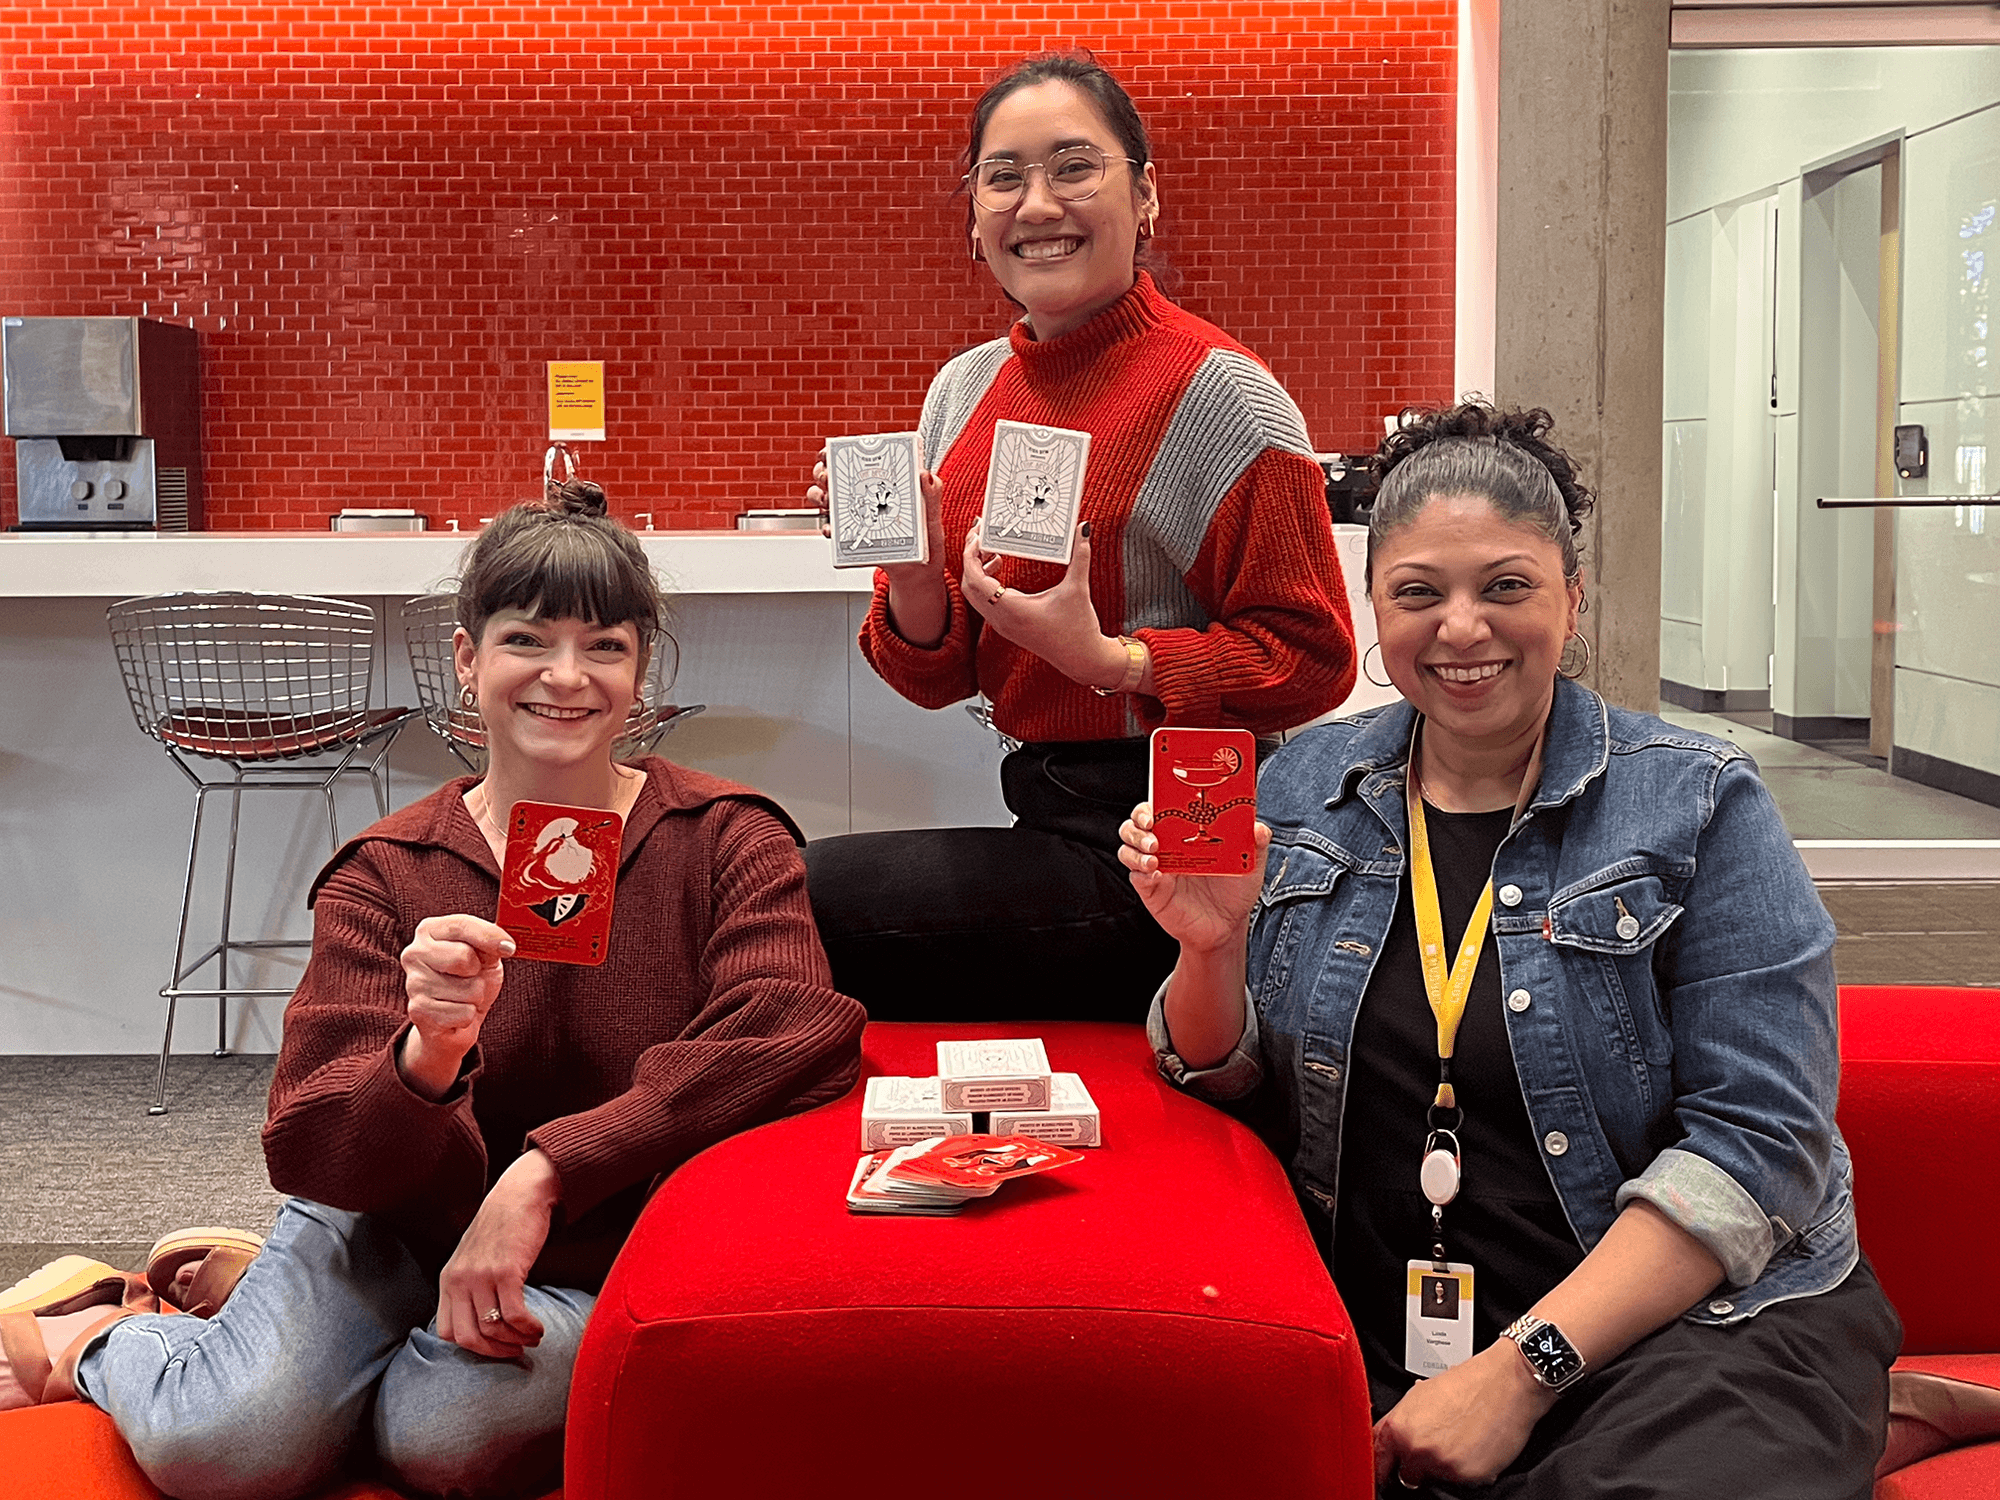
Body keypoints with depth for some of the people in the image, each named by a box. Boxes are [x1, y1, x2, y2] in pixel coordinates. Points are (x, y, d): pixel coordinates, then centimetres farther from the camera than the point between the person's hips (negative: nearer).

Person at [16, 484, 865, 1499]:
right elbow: (311, 1154, -14)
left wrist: (543, 1171, -30)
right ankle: (92, 1339, 13)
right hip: (391, 1229, 1)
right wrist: (427, 1056, -38)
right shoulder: (386, 876, -7)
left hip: (590, 1271, 0)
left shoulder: (728, 841, -9)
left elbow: (798, 1033, -27)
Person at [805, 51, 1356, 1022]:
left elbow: (1310, 660, -11)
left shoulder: (1220, 394, -12)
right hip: (1045, 815, 7)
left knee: (807, 898, -13)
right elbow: (941, 679, 11)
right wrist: (912, 578, -10)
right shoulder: (965, 388, 8)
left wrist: (1108, 660, -23)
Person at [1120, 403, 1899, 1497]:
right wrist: (1210, 952, -12)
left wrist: (1523, 1370, -17)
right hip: (1383, 1348, 5)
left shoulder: (1697, 806, -3)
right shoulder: (1300, 790, 7)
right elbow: (1222, 1081, 11)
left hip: (1697, 1317, -4)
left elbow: (1756, 1143, -9)